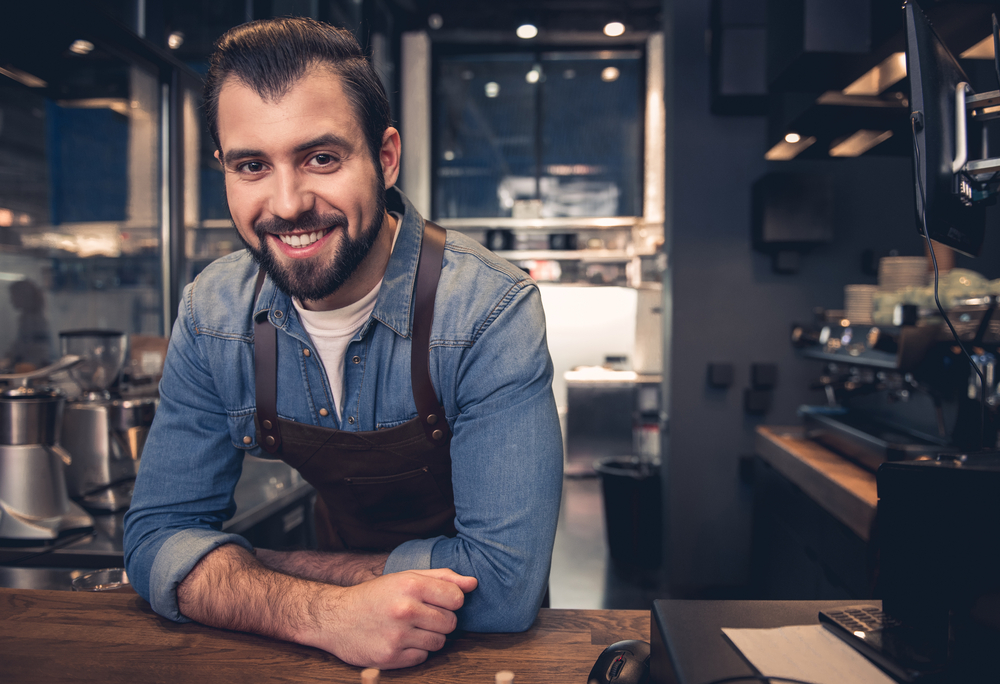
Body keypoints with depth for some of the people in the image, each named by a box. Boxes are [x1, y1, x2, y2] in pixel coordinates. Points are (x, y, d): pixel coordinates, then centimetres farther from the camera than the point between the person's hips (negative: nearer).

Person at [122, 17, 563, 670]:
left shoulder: (492, 310, -23)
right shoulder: (211, 315, -9)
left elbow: (503, 579, -26)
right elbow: (159, 536, -8)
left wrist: (256, 568, -19)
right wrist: (324, 612, -28)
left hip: (473, 652, -2)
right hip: (309, 655, 2)